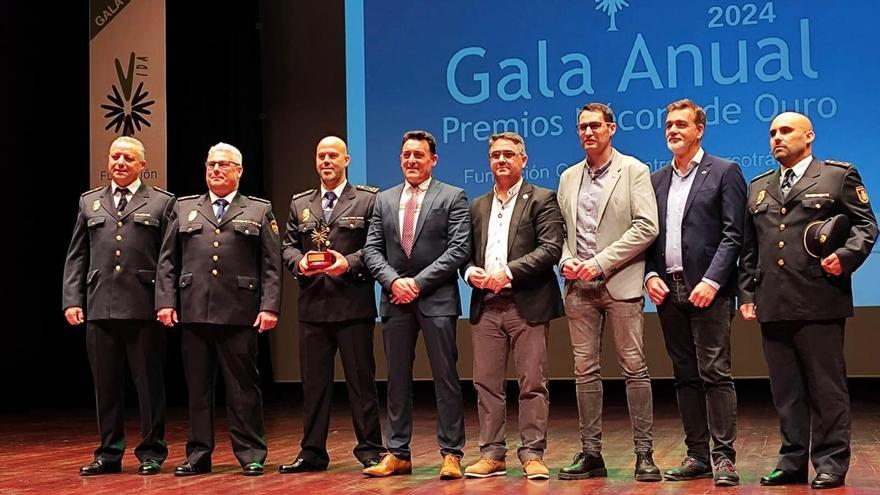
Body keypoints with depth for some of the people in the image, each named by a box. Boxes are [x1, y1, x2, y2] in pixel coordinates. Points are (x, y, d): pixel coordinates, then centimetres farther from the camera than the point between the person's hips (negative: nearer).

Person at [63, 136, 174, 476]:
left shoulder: (162, 203, 6)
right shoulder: (89, 202, 16)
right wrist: (72, 300, 3)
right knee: (106, 384, 9)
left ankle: (151, 452, 15)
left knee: (149, 382, 4)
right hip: (99, 308, 3)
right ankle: (109, 454, 19)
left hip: (144, 308, -3)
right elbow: (76, 257, 13)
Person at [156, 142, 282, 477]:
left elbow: (272, 265, 3)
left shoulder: (259, 211, 9)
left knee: (243, 387, 2)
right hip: (193, 312, 3)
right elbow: (167, 261, 12)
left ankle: (251, 455, 11)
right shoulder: (185, 208, 16)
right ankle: (198, 455, 16)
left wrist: (270, 306, -7)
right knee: (197, 388, 7)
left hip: (239, 314, -2)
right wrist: (165, 301, 1)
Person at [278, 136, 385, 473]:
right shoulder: (300, 204, 16)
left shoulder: (368, 199, 3)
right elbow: (288, 245, 13)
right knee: (313, 381, 9)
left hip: (353, 304, -4)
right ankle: (312, 452, 17)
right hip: (313, 305, 4)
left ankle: (370, 450, 9)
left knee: (361, 379, 1)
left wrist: (350, 262, -17)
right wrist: (299, 261, -7)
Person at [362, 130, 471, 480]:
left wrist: (419, 282, -13)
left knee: (445, 378, -1)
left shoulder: (452, 197, 1)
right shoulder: (384, 200, 13)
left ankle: (451, 454, 4)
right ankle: (398, 454, 15)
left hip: (437, 299, -4)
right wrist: (393, 281, -9)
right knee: (397, 379, 8)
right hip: (395, 299, 4)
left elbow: (459, 248, -8)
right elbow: (372, 249, 9)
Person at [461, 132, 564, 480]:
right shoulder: (478, 206, 18)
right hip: (486, 305, 5)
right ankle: (492, 454, 13)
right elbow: (466, 252, 18)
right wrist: (470, 271, -5)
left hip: (527, 304, -5)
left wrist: (509, 272, -17)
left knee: (533, 383, -1)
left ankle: (533, 454, 6)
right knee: (486, 383, 5)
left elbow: (551, 248, -9)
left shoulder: (542, 200, 2)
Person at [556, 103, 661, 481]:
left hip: (620, 284, -4)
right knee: (584, 370, 5)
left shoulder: (634, 170, 0)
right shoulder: (569, 177, 16)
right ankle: (590, 453, 11)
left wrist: (601, 262, -13)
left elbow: (646, 226, -8)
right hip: (579, 286, 5)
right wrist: (566, 259, -4)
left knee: (634, 368, -3)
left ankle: (644, 454, 3)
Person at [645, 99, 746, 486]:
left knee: (715, 374, -7)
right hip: (668, 291, 5)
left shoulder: (724, 172, 1)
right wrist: (650, 275, 0)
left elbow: (732, 234, -6)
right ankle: (697, 456, 14)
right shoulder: (656, 180, 16)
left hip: (706, 290, -5)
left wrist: (712, 281, -16)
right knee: (685, 377, 8)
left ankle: (724, 457, -2)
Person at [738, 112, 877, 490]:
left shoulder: (839, 176, 6)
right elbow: (749, 247, 19)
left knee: (827, 387, 0)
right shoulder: (759, 187, 20)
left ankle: (831, 463, 9)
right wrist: (746, 293, 12)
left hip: (819, 302, -5)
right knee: (785, 389, 8)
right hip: (773, 305, 5)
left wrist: (846, 256, -16)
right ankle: (793, 460, 16)